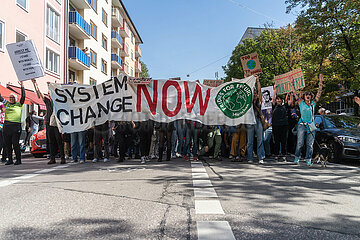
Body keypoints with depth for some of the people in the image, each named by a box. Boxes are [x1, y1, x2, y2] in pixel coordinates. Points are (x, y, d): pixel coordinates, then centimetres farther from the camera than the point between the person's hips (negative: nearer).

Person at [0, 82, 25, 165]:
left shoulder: (19, 104, 8)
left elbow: (23, 96, -1)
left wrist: (22, 86, -4)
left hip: (16, 125, -5)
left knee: (15, 143, -6)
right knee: (7, 144, 6)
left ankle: (18, 160, 1)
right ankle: (10, 160, 15)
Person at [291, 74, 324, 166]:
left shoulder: (313, 103, 13)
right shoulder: (301, 103, 6)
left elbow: (319, 92, 14)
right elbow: (294, 92, 4)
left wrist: (320, 82, 12)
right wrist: (291, 83, 1)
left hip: (311, 126, 3)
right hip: (302, 125, -3)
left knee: (310, 144, 0)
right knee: (300, 143, -8)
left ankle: (308, 160, 4)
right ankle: (297, 157, 5)